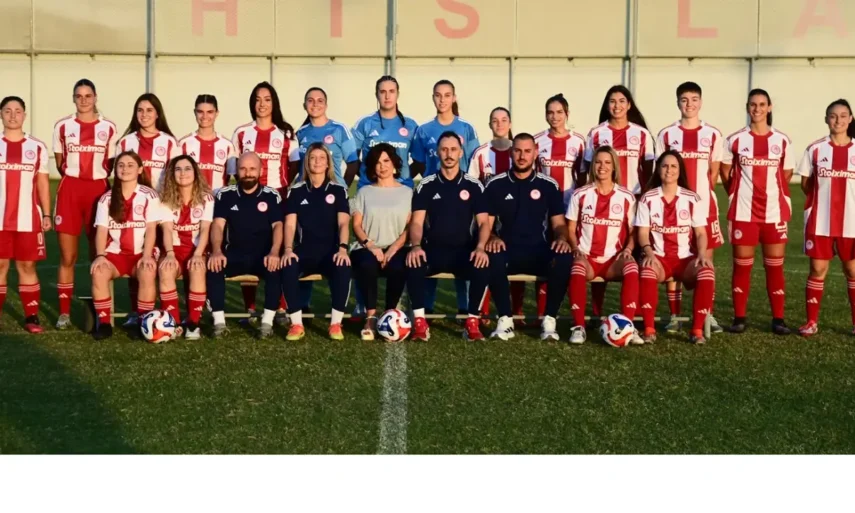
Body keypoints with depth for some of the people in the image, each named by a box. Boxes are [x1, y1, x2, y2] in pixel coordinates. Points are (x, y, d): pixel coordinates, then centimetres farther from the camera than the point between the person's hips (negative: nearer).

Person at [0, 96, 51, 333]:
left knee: (27, 265, 3)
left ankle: (31, 316, 8)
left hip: (28, 219, 0)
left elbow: (43, 183, 9)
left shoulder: (37, 147, 6)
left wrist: (46, 214, 3)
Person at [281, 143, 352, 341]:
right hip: (304, 250, 1)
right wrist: (288, 249, -17)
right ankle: (296, 324, -24)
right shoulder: (296, 190, 9)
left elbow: (343, 223, -3)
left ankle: (336, 323, -22)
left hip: (330, 250, -1)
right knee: (287, 267, -33)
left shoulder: (338, 190, 8)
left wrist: (342, 248, -21)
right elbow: (290, 224, 1)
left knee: (343, 268, -35)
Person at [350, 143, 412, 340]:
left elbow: (410, 227, 3)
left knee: (397, 268, -36)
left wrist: (393, 249, -13)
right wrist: (370, 245, -12)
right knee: (367, 265, -35)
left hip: (396, 248, 0)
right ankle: (371, 317, -26)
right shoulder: (364, 192, 16)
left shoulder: (407, 192, 13)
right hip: (367, 248, 1)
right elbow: (356, 225, 7)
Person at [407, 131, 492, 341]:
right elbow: (417, 222, -1)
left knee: (483, 266, -33)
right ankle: (420, 322, -24)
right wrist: (416, 246, -22)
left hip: (464, 251, 0)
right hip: (433, 250, 0)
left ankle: (473, 321, -16)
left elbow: (484, 222, 1)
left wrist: (480, 247, -19)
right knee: (413, 263, -33)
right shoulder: (426, 186, 5)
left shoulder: (474, 186, 6)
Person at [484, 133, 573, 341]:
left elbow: (559, 223, 10)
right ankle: (505, 320, -23)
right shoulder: (496, 185, 7)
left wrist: (561, 238, -14)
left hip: (539, 252, 1)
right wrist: (492, 238, -18)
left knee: (564, 259, -32)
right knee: (494, 259, -37)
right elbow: (486, 223, 5)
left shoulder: (549, 185, 9)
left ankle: (549, 320, -20)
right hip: (507, 251, -1)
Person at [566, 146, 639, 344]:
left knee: (632, 268, -35)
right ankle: (579, 327, -31)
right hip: (586, 257, -1)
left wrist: (628, 249, -9)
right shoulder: (580, 194, 6)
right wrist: (576, 250, -8)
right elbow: (570, 229, 9)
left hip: (614, 259, 1)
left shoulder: (626, 197, 8)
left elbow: (632, 231, 11)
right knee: (577, 269, -37)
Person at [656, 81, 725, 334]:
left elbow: (713, 173, 7)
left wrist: (702, 194, -3)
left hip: (705, 206, 0)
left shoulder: (713, 134, 6)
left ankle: (707, 315, 10)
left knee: (705, 259, 2)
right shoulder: (666, 134, 4)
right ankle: (674, 316, 9)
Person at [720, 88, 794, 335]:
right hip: (743, 212, -1)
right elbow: (725, 171, 11)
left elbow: (786, 174, 13)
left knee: (775, 265, 3)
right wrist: (738, 194, 7)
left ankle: (778, 319, 8)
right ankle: (739, 317, 9)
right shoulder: (735, 140, 1)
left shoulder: (782, 140, 4)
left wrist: (771, 193, 9)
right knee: (742, 265, 3)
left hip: (774, 212, 1)